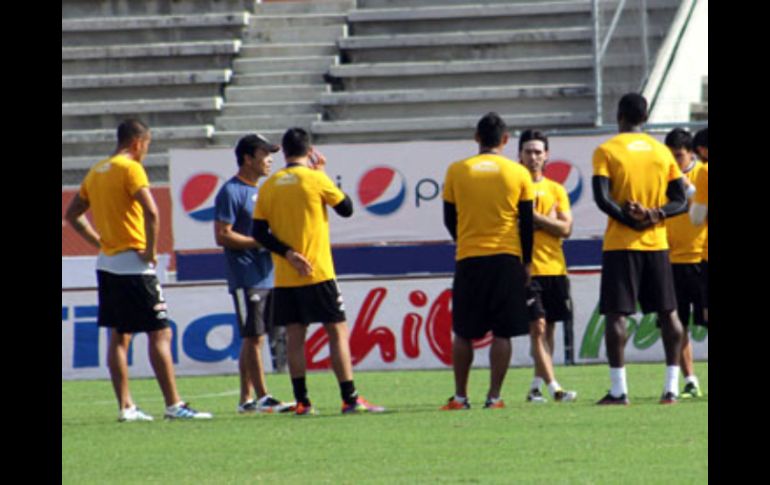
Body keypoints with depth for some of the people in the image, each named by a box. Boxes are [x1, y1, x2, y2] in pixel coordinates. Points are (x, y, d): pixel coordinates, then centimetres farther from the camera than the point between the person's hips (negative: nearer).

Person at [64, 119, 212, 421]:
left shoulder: (96, 172, 14)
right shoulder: (130, 169, -11)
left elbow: (73, 214, 22)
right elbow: (151, 212, -24)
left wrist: (100, 241, 15)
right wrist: (151, 250, -14)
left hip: (107, 263, 8)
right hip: (133, 264, -8)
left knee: (118, 337, 9)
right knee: (160, 333, -6)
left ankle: (126, 407, 9)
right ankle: (173, 405, -9)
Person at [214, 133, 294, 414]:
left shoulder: (260, 191, 17)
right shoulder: (231, 192, -10)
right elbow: (222, 236, -15)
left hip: (266, 275, 9)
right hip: (246, 279, -9)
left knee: (253, 339, 9)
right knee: (253, 338, -7)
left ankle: (246, 399, 12)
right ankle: (262, 398, -8)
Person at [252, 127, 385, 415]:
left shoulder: (269, 186, 6)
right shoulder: (315, 179, -7)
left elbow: (259, 232, 2)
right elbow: (346, 208, 4)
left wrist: (288, 253, -4)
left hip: (285, 278, 4)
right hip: (317, 273, -4)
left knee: (294, 336, 6)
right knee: (337, 332, 0)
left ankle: (302, 402, 2)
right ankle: (350, 398, -6)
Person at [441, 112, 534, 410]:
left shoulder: (456, 171, 2)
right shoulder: (518, 174, 1)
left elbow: (449, 220, 10)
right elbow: (527, 223, 4)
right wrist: (526, 262, 15)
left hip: (468, 259, 0)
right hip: (507, 259, 0)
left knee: (463, 332, 9)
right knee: (502, 332, 1)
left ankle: (460, 397, 9)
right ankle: (494, 396, -4)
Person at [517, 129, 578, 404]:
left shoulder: (556, 190, 11)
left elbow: (566, 228, 1)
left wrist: (534, 216, -10)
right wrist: (547, 221, -9)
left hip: (554, 268, 4)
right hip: (527, 268, -4)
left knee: (548, 329, 6)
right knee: (537, 327, -12)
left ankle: (536, 387, 14)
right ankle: (553, 388, -18)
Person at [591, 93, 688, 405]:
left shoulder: (606, 151, -3)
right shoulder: (662, 151, 9)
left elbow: (602, 199, -13)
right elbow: (680, 201, 4)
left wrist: (631, 220, -10)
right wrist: (655, 214, -9)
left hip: (620, 245, -3)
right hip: (657, 245, 3)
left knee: (615, 314, -2)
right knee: (668, 313, 8)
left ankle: (619, 390, -9)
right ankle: (671, 387, 4)